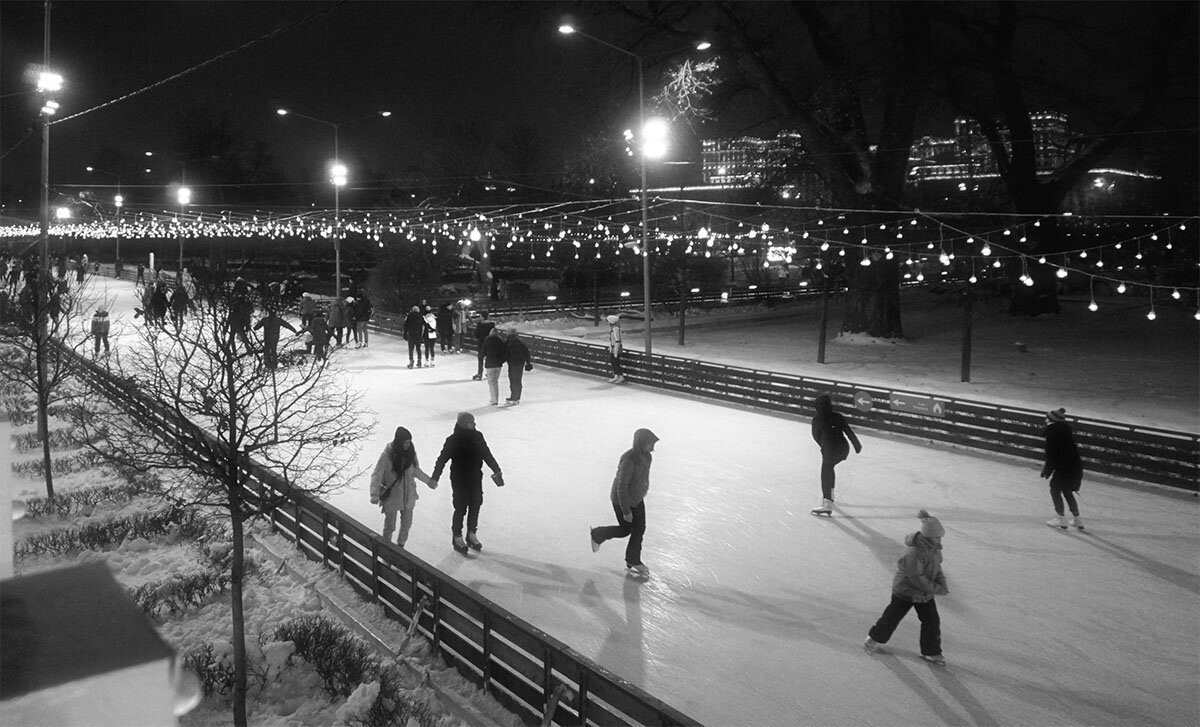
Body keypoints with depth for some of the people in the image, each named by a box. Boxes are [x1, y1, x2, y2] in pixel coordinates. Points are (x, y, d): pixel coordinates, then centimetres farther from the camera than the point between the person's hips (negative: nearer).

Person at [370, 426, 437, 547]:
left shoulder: (410, 452, -6)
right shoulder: (387, 455, -21)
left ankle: (400, 546, 40)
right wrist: (374, 494, -30)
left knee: (406, 524, 17)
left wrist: (429, 480, 17)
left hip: (408, 496, 4)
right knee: (390, 526, 10)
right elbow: (376, 475, -19)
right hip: (391, 496, -4)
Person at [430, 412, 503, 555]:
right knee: (461, 508, 4)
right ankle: (457, 538, 23)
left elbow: (487, 454, 9)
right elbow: (442, 459, -13)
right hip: (459, 480, -5)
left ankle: (472, 535, 32)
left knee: (475, 506, 13)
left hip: (476, 478, 5)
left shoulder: (477, 436, -3)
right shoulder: (453, 440, -16)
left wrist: (496, 470, 13)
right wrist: (435, 477, -16)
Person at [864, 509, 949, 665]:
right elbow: (917, 579, -31)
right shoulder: (915, 553, -34)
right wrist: (936, 589, -23)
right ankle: (871, 641, 30)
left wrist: (942, 581, -9)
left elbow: (937, 567, 8)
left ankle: (931, 652, 24)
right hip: (906, 590, -7)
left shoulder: (935, 548, -7)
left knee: (932, 621, 7)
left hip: (925, 593, 7)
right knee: (892, 617, 8)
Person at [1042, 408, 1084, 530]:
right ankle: (1077, 519, 28)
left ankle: (1061, 519, 13)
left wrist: (1047, 471, -3)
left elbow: (1051, 455, -14)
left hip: (1065, 468, -8)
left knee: (1055, 489, 10)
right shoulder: (1065, 428, 9)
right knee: (1067, 491, 21)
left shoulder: (1052, 432, -15)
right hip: (1076, 466, 8)